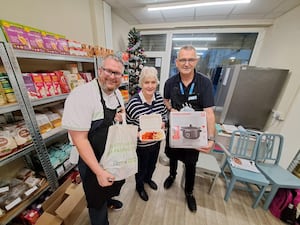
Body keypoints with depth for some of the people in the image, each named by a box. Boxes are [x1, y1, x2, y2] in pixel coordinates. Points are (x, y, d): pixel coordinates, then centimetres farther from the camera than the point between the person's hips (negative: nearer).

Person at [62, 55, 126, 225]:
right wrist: (99, 171, -24)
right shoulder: (82, 95, -26)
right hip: (94, 160, -7)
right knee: (98, 199, 20)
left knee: (115, 184, 33)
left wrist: (120, 119, -13)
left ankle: (108, 199, 66)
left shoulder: (117, 93, -2)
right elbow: (79, 138, -26)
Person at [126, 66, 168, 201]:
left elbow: (164, 113, 6)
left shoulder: (159, 97, -9)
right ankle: (139, 186, 56)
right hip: (141, 144, -5)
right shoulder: (133, 103, -25)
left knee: (152, 164, 31)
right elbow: (127, 125, -15)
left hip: (156, 141, 5)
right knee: (141, 168, 22)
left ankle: (148, 178, 65)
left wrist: (163, 122, -13)